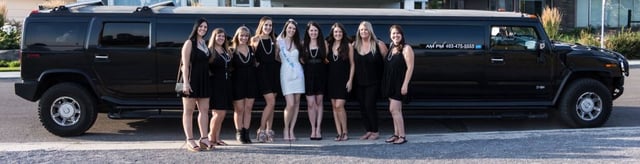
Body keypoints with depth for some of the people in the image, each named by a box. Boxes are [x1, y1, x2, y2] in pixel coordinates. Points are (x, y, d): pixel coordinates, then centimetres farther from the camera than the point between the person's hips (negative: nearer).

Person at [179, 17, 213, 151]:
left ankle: (204, 138, 12)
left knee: (204, 110, 7)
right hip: (192, 80, -7)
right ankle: (190, 141, 1)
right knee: (188, 111, 0)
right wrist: (186, 82, -21)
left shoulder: (205, 44, 15)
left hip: (204, 80, 7)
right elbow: (185, 64, -13)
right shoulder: (189, 43, -7)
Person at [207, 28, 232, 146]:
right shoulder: (210, 52, -6)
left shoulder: (226, 52, 16)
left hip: (226, 85, 7)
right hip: (215, 84, -7)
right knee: (218, 113, -8)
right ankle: (211, 137, 7)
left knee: (221, 114, 7)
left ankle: (217, 138, 14)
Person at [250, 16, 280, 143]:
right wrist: (256, 63, -11)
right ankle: (261, 130, -3)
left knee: (271, 104, 5)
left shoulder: (273, 40, 14)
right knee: (271, 102, -13)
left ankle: (269, 131, 11)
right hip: (262, 72, -5)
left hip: (274, 72, 5)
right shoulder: (255, 39, 2)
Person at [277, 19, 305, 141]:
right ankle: (286, 130, 6)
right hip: (286, 74, -4)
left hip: (297, 73, 4)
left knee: (297, 103, 2)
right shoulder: (279, 41, 1)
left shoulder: (296, 43, 11)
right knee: (290, 104, -12)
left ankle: (291, 130, 10)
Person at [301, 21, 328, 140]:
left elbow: (327, 58, 6)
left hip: (320, 74, 0)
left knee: (319, 102, 3)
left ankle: (318, 129, 8)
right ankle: (313, 129, 5)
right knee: (310, 103, -3)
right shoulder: (303, 44, 5)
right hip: (308, 75, 0)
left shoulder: (323, 43, 5)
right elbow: (301, 59, 9)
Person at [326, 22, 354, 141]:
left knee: (339, 106, -13)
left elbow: (352, 65, 0)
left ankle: (345, 132, 1)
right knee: (334, 106, 4)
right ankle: (339, 133, 10)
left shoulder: (348, 46, 0)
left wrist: (350, 80, -6)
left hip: (343, 80, -4)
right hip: (332, 80, 4)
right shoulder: (328, 46, 8)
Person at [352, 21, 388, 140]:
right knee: (362, 107, 6)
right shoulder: (355, 45, 5)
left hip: (373, 82, -4)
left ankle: (375, 132, 5)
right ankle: (368, 131, 19)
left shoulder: (378, 45, -5)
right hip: (359, 82, 4)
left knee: (369, 105, -9)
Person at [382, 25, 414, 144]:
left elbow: (410, 67, -15)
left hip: (399, 84, -7)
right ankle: (396, 134, 19)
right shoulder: (391, 48, 12)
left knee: (394, 109, -10)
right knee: (396, 110, 12)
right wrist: (386, 84, 9)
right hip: (390, 84, 8)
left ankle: (402, 136, -4)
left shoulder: (406, 48, -11)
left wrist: (405, 84, -20)